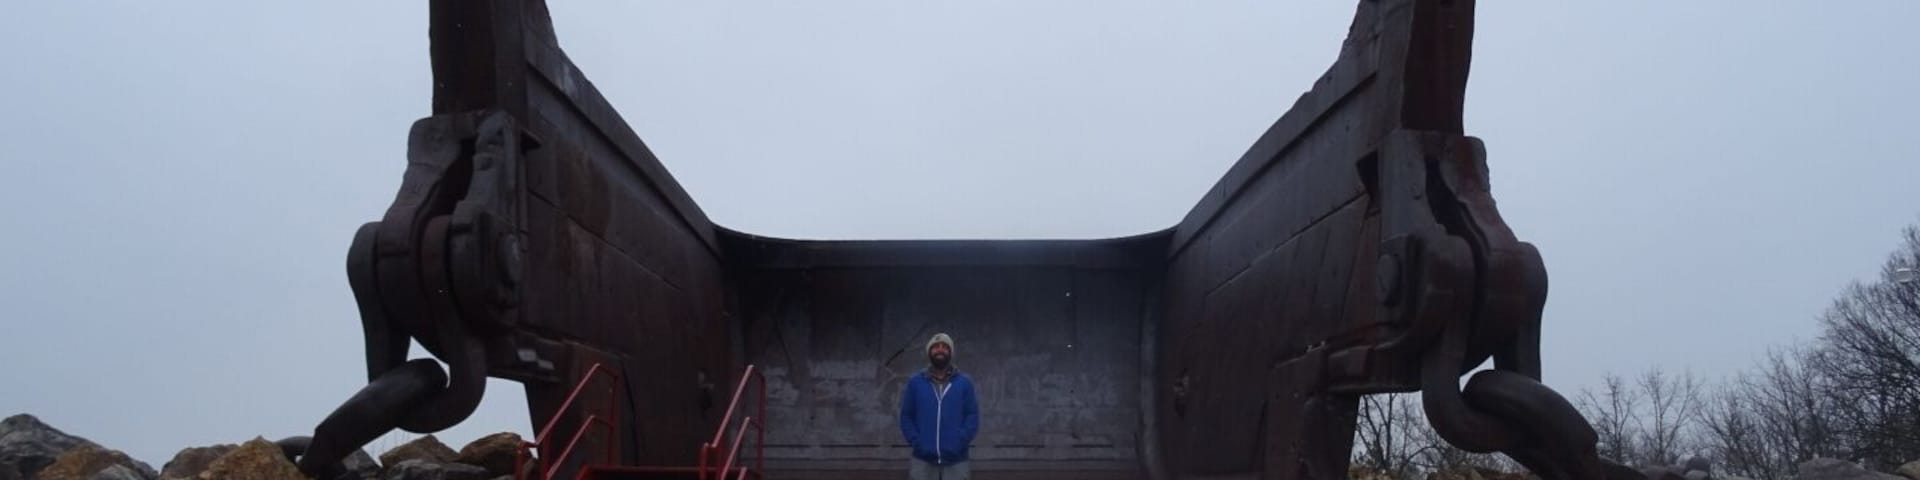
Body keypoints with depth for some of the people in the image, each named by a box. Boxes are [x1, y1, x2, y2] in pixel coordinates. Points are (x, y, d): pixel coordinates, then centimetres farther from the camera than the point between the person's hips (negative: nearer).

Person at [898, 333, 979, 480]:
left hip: (956, 461, 0)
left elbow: (972, 416, 2)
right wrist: (916, 443, -8)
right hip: (923, 460, 0)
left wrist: (959, 442, -12)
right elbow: (906, 416, 6)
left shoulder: (964, 382, 6)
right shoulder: (915, 382, 8)